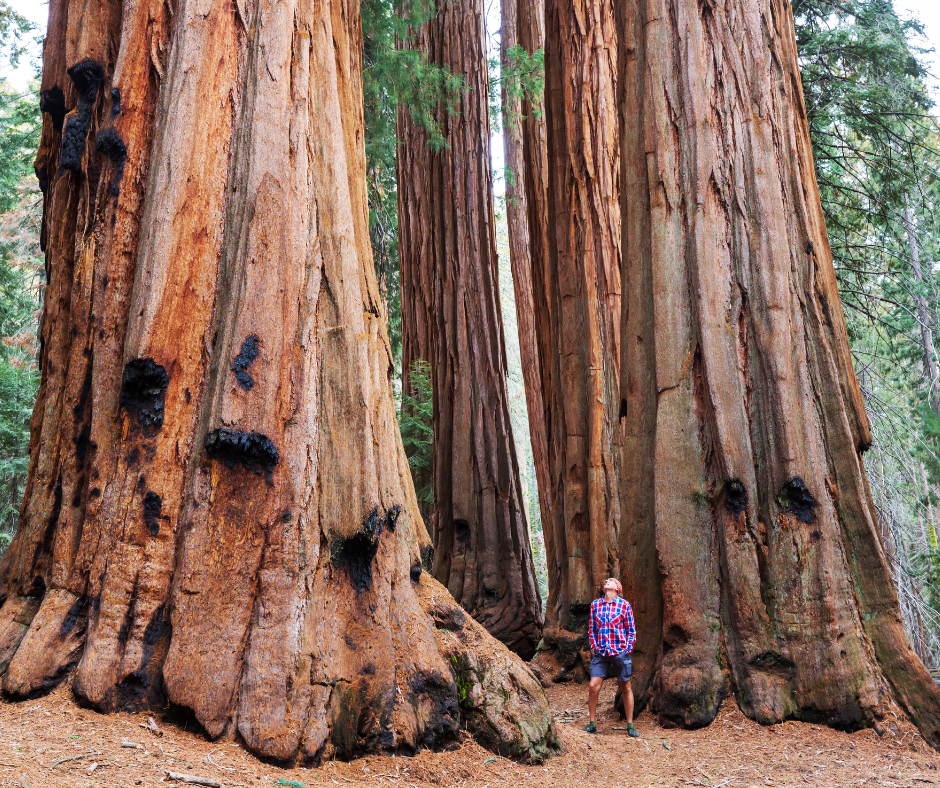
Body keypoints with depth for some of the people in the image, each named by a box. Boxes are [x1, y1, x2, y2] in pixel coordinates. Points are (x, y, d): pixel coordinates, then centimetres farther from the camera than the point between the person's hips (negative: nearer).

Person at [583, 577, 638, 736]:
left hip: (620, 652, -2)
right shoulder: (595, 604, 8)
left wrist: (628, 649, -3)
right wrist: (594, 647, 4)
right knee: (593, 686, -7)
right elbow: (591, 628, 12)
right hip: (600, 652, 2)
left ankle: (630, 726, 18)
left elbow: (631, 630, 4)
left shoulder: (624, 605, 0)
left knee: (626, 688, 6)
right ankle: (592, 724, 7)